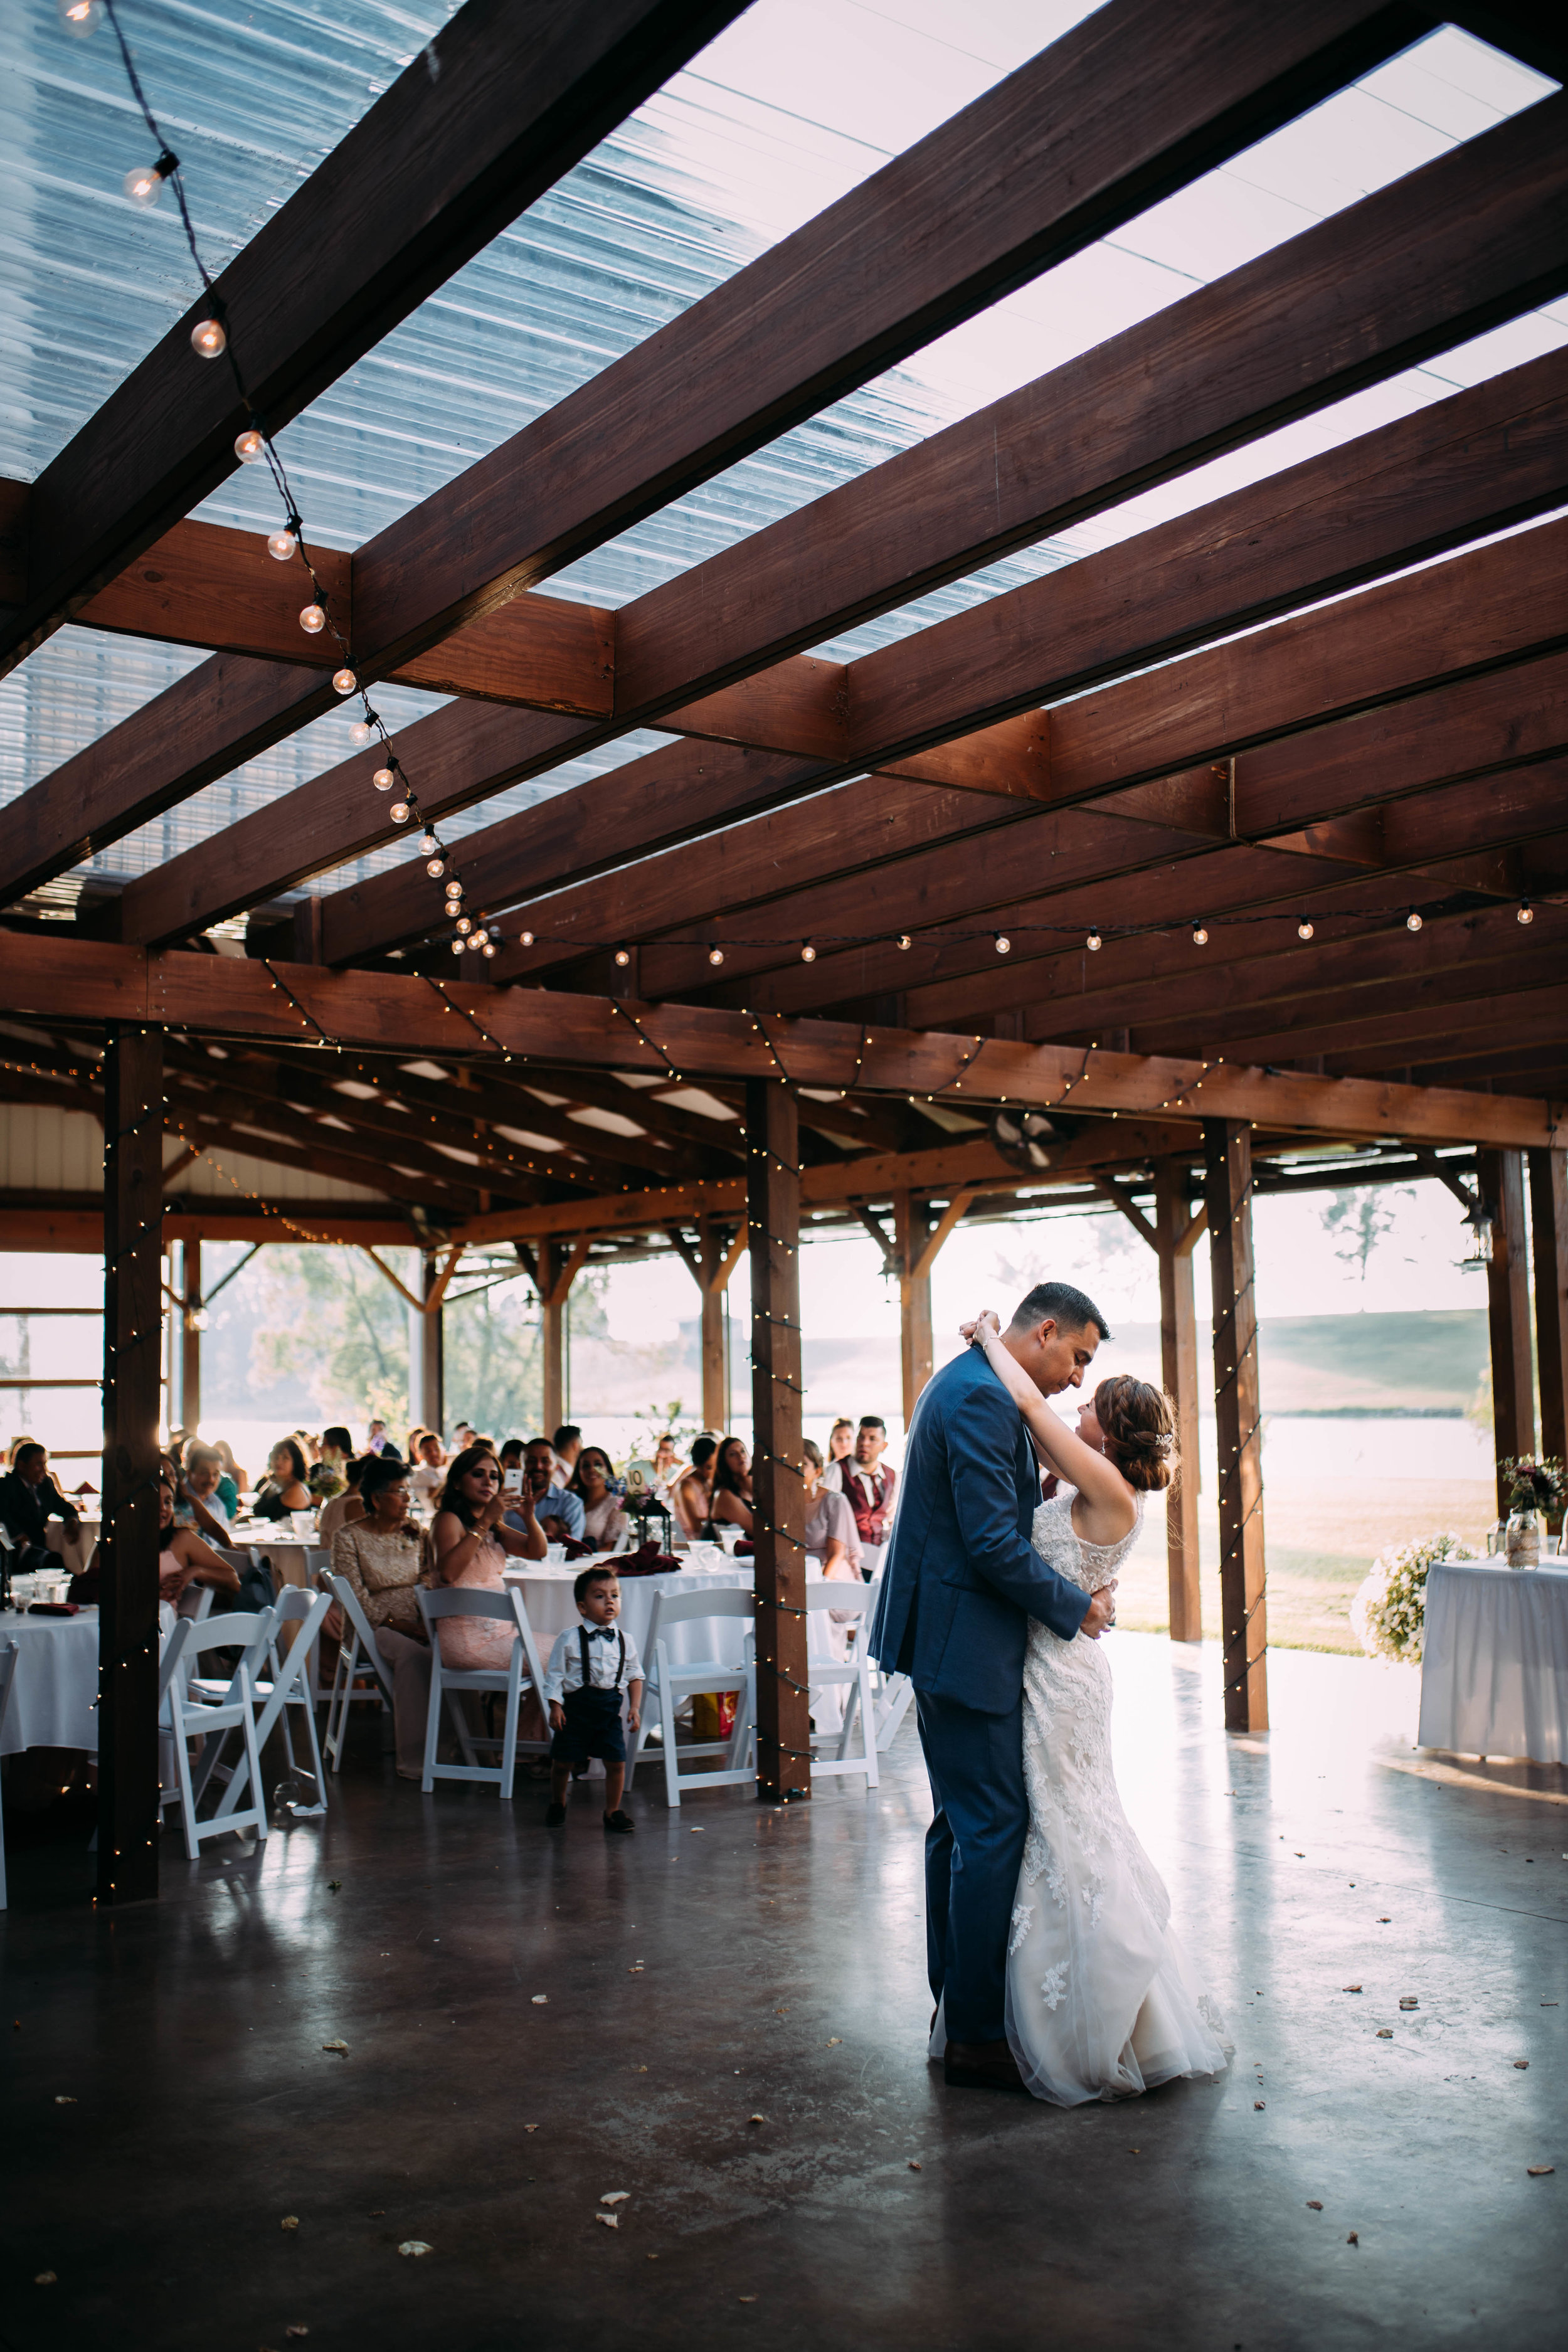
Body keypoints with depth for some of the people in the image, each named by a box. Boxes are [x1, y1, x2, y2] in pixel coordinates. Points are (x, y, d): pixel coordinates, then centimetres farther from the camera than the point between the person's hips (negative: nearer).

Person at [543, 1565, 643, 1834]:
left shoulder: (624, 1640, 3)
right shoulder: (569, 1639, -6)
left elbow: (635, 1676, 11)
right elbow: (555, 1674, -4)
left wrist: (635, 1706, 1)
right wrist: (555, 1706, -10)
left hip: (610, 1706, 2)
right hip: (576, 1707, -2)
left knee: (616, 1762, -3)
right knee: (562, 1762, 7)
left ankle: (612, 1811, 17)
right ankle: (557, 1803, 33)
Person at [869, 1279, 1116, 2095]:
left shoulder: (965, 1385, 14)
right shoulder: (983, 1399, -20)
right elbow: (994, 1544, -23)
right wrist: (1075, 1606, -12)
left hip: (946, 1637, 11)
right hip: (966, 1645, -11)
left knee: (959, 1824, 17)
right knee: (993, 1829, -4)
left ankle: (954, 2004, 27)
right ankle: (977, 2035, 4)